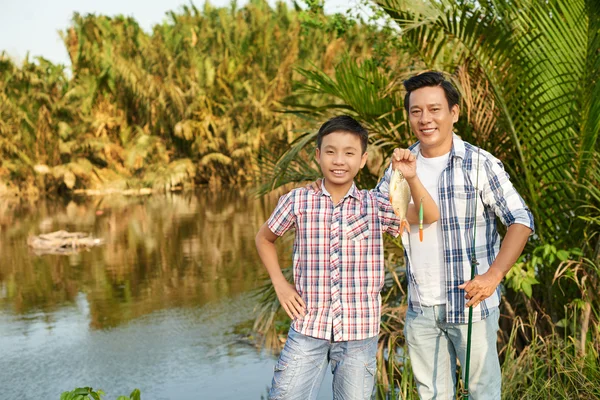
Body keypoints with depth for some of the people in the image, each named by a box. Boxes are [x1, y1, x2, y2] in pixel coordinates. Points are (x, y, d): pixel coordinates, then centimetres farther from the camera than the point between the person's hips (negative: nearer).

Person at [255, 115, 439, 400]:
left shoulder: (376, 205, -1)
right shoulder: (297, 201, -1)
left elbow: (430, 216, -9)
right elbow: (264, 239, 14)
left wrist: (411, 178, -24)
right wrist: (280, 284, 4)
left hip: (359, 333, 0)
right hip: (308, 327, 0)